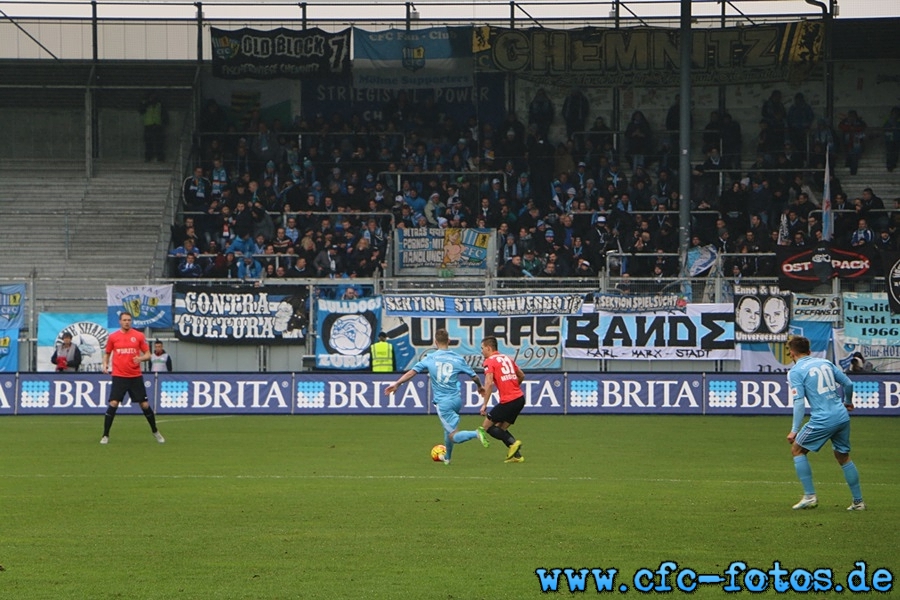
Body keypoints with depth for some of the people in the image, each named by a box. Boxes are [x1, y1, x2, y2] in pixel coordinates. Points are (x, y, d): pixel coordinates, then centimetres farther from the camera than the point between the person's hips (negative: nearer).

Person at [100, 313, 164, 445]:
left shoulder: (139, 336, 2)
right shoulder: (113, 337, 4)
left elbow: (148, 354, 5)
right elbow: (107, 353, 17)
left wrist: (141, 358, -16)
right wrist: (105, 364, -1)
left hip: (136, 376, 1)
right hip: (119, 376, -1)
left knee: (145, 404, 4)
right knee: (113, 404, -12)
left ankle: (155, 432, 24)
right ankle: (105, 436, -4)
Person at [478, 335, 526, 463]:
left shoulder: (489, 361, -5)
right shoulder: (507, 358, 17)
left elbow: (489, 383, -17)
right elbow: (521, 376, 26)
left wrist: (484, 404, -16)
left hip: (508, 401, -8)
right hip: (520, 398, 8)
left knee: (487, 426, 2)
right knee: (500, 428, 17)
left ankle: (513, 443, -12)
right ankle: (516, 455, 5)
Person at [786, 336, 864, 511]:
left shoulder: (795, 371, -3)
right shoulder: (825, 363, 14)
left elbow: (799, 402, -12)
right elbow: (848, 383, 17)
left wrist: (794, 430, -11)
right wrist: (847, 402, 36)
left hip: (822, 420, -6)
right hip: (842, 417, 6)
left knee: (797, 449, 11)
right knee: (843, 457, 19)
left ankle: (810, 496, 4)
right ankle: (858, 501, 18)